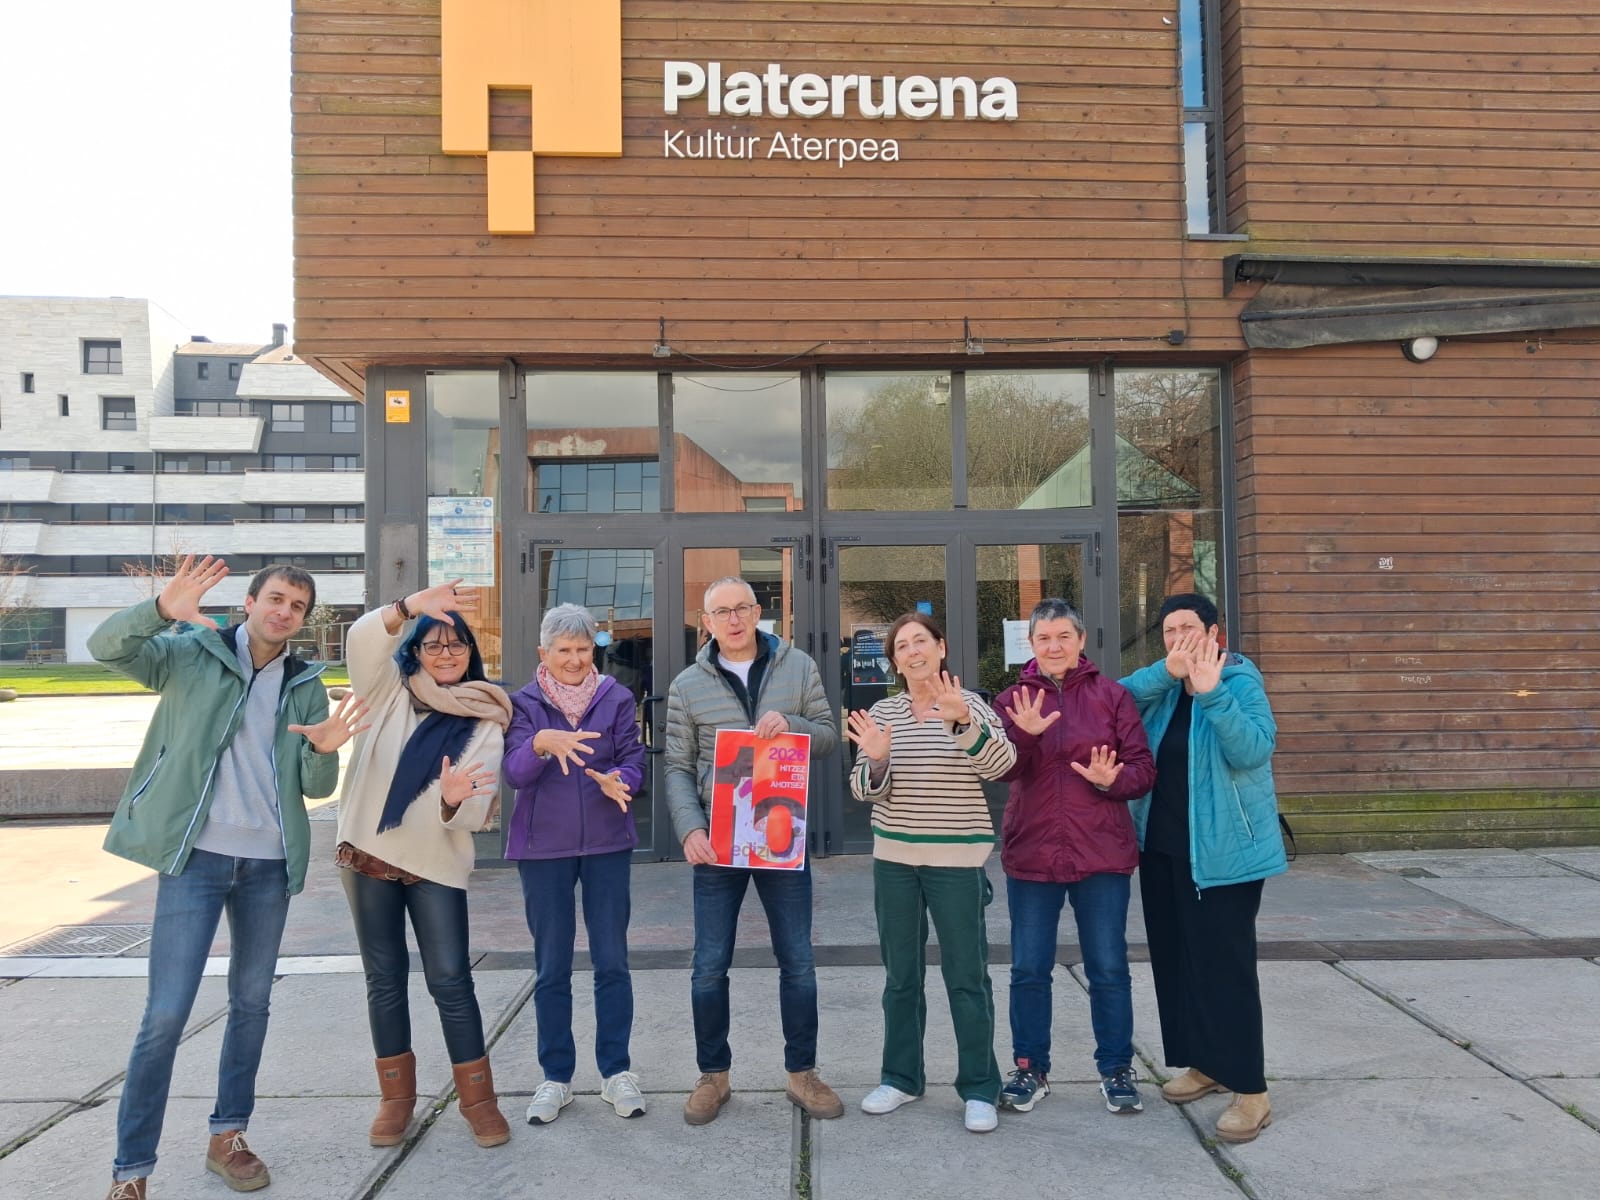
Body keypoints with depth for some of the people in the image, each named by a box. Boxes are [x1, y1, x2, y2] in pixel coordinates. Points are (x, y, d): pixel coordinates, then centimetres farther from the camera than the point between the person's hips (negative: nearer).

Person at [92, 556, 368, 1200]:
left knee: (252, 1003, 13)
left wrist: (324, 749, -18)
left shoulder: (307, 686, 7)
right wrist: (161, 609, -35)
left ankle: (228, 1136, 29)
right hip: (195, 859, -4)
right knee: (165, 1015, -4)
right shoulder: (192, 653, -1)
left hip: (269, 864, 4)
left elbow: (316, 787, 5)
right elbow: (106, 646, -16)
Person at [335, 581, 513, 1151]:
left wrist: (454, 802, -33)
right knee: (384, 977, 10)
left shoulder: (484, 723, -1)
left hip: (436, 864, -2)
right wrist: (412, 606, -32)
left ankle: (477, 1097, 11)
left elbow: (479, 806, -10)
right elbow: (362, 639, -16)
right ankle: (396, 1095, 24)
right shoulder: (391, 692, 3)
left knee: (450, 980, -3)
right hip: (366, 854, 2)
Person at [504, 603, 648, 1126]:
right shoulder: (524, 703, -1)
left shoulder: (616, 698, 2)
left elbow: (633, 759, -2)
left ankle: (616, 1071, 18)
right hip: (543, 848, 0)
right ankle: (555, 1077, 21)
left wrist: (619, 782, -25)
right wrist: (542, 743, -35)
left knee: (612, 961, 5)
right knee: (551, 968, 8)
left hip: (607, 844, 0)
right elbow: (515, 772, -13)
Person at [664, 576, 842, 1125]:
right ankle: (713, 1076, 24)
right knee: (709, 967, 5)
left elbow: (828, 736, 4)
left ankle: (802, 1074, 25)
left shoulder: (799, 668, 3)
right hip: (717, 843, 0)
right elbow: (678, 768, 2)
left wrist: (791, 724, -16)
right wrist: (690, 828, -13)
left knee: (798, 963, 8)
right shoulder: (688, 685, 2)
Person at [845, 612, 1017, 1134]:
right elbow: (863, 790, 3)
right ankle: (901, 1077, 29)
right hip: (894, 860, 4)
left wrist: (961, 723, -37)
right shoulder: (880, 713, 4)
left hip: (956, 861, -3)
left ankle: (979, 1088, 17)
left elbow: (1001, 763, -21)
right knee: (900, 975, 14)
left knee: (967, 976, 4)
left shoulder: (968, 705, -5)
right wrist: (876, 760, -19)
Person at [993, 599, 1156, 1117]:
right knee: (1029, 969, 9)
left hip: (1102, 853, -1)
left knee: (1108, 968, 8)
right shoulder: (1012, 700, 5)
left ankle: (1116, 1069, 25)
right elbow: (1003, 770, -9)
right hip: (1031, 853, 2)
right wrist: (1024, 734, -28)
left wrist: (1112, 779, -21)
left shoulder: (1112, 695, 1)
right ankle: (1030, 1069, 24)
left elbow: (1144, 768, -1)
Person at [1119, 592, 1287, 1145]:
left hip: (1221, 849, -7)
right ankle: (1203, 1063, 29)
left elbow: (1253, 750, -23)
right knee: (1174, 957, 13)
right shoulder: (1163, 687, 8)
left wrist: (1210, 692, -31)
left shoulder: (1240, 681, -10)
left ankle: (1251, 1091, 3)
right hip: (1162, 845, 7)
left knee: (1223, 964, -7)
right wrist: (1168, 673, -19)